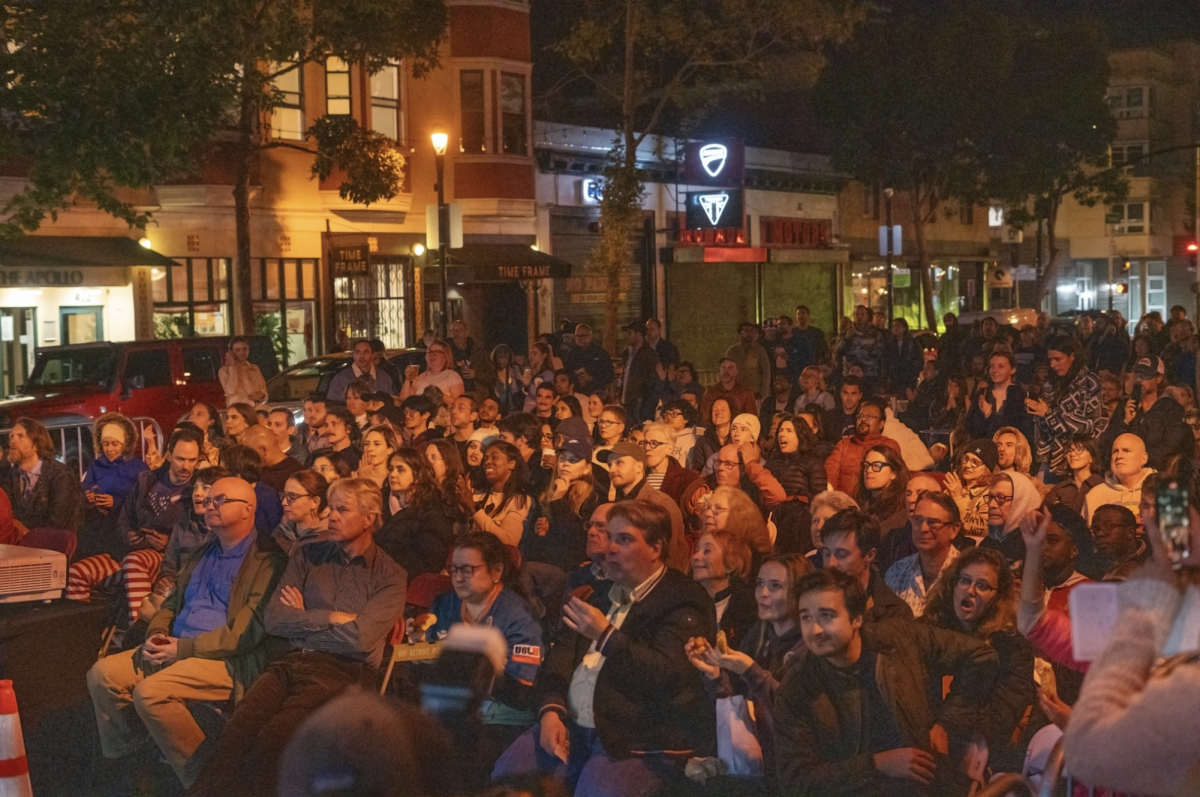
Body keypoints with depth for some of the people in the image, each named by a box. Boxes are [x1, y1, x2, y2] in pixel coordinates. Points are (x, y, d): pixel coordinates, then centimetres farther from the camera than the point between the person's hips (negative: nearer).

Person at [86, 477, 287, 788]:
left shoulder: (266, 560, -8)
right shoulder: (203, 552, 21)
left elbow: (248, 628, -17)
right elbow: (173, 601, 25)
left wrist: (184, 648, -17)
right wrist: (157, 634, 2)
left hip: (227, 659, -9)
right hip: (176, 650, 9)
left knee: (150, 692, -29)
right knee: (103, 672, -7)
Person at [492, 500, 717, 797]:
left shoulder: (685, 600, -6)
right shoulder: (601, 593, 18)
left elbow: (670, 676, -19)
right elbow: (561, 655, 17)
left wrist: (606, 635, -24)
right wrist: (550, 710, -2)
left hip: (640, 741, -7)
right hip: (570, 727, 7)